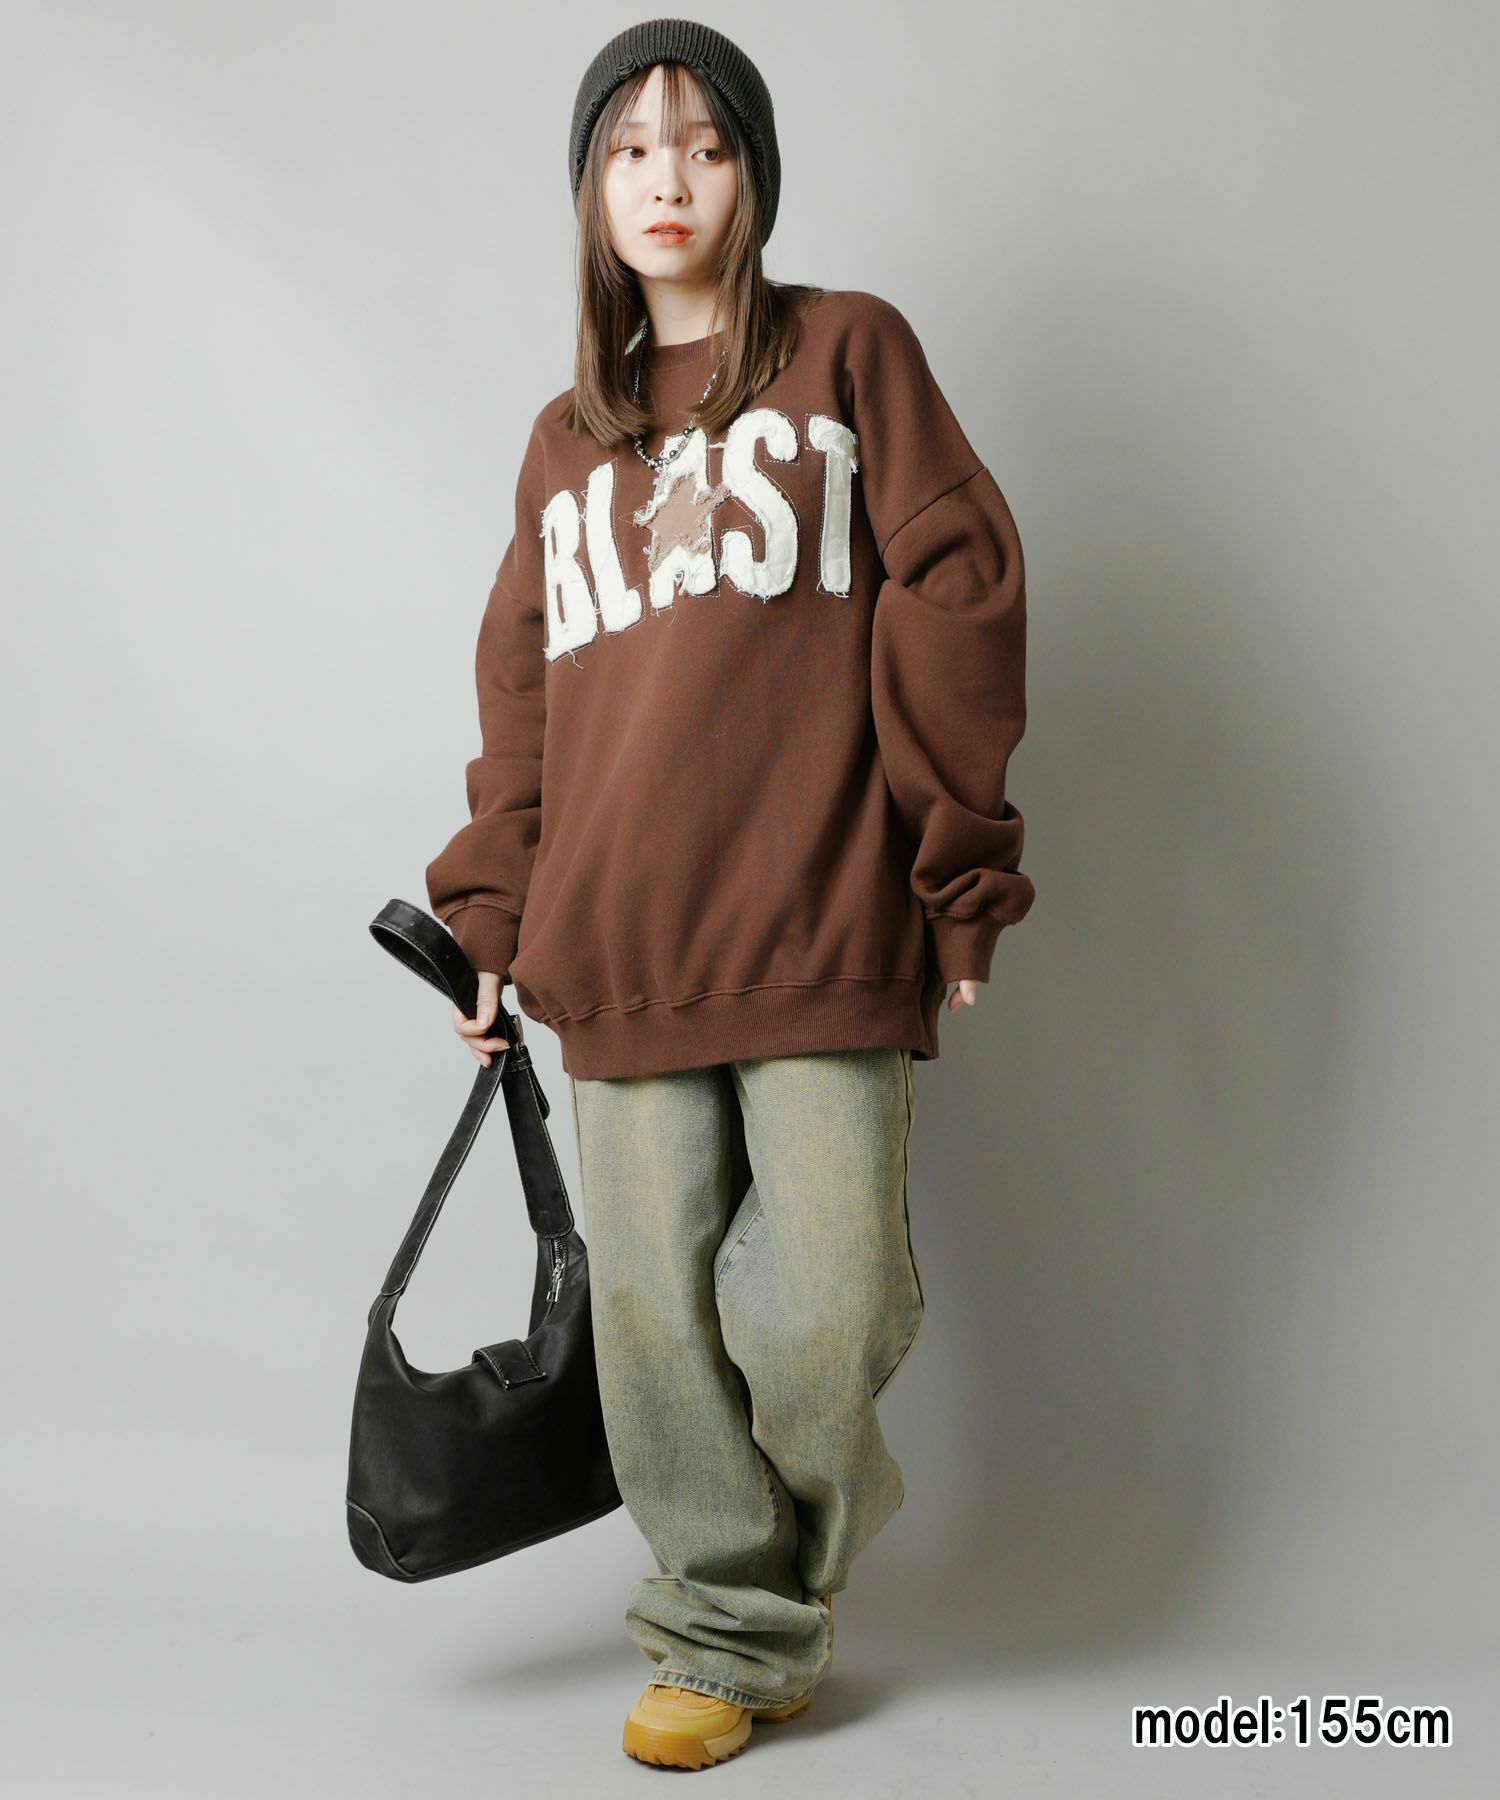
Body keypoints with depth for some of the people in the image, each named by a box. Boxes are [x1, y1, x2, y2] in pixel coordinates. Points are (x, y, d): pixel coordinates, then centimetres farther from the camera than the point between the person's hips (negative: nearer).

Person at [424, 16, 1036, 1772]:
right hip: (622, 951, 4)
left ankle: (795, 1534, 27)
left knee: (827, 1309, -5)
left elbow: (955, 598, 1)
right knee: (655, 1309, 3)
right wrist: (491, 920, 14)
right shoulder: (567, 440, 19)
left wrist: (957, 867, -4)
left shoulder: (850, 350, 7)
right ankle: (729, 1634, 21)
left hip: (822, 932, -3)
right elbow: (521, 695, 20)